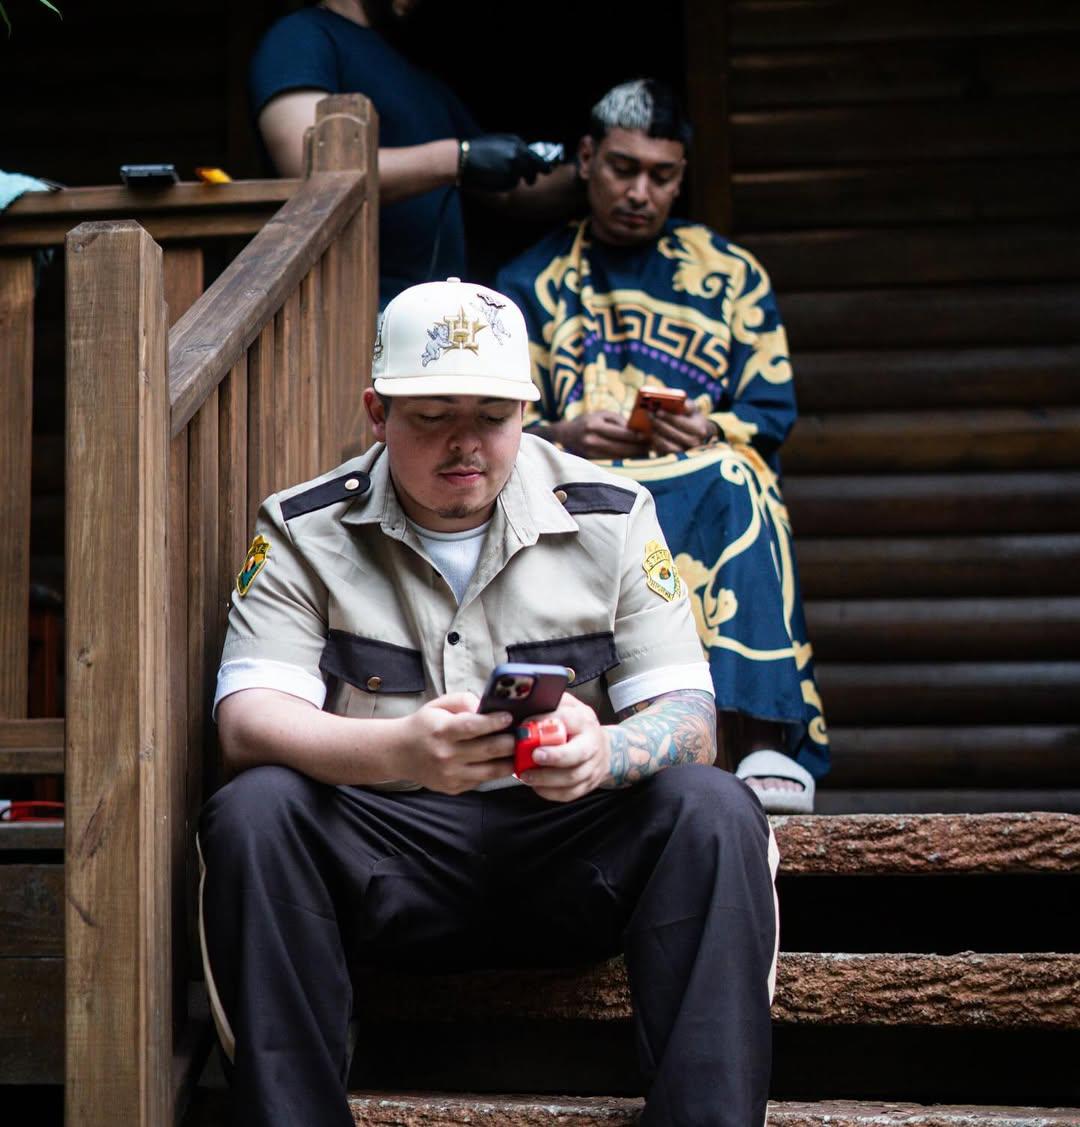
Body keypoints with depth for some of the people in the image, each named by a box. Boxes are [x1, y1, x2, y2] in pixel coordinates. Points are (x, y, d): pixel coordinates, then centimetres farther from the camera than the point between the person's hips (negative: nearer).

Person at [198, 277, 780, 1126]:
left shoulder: (610, 516, 2)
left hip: (566, 851, 1)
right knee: (250, 813, -29)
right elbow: (247, 721, -13)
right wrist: (400, 751, -35)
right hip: (382, 853, 0)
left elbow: (689, 721, -4)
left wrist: (605, 753, -30)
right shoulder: (304, 531, 0)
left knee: (715, 813, -26)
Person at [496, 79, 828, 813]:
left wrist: (709, 434, -9)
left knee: (734, 487, -38)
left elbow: (773, 412, 13)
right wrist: (564, 437, -10)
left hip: (711, 478, 0)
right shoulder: (532, 283, 23)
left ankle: (764, 738, -48)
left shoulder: (732, 273, 22)